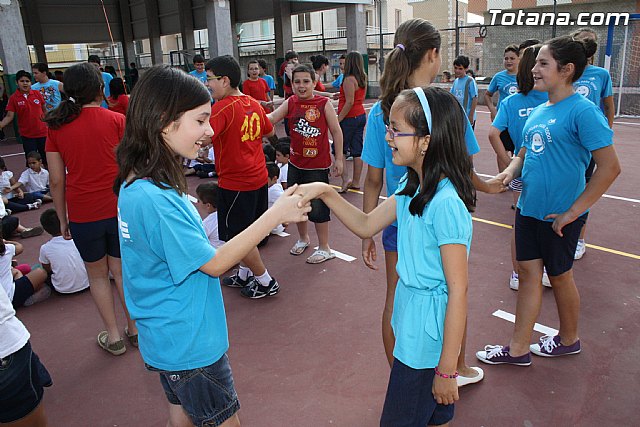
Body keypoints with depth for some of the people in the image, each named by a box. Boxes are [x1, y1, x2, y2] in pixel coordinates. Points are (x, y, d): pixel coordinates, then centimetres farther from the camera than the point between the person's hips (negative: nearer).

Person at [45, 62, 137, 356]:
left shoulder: (56, 126, -1)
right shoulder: (117, 120, -6)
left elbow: (56, 180, 0)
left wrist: (62, 219, 11)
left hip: (82, 214, 0)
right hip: (120, 210, 0)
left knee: (97, 274, 18)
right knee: (122, 271, 16)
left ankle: (113, 336, 24)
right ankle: (134, 329, 27)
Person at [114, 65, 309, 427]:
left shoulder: (137, 183, 0)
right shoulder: (153, 199, -31)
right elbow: (215, 263, -22)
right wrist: (277, 214, -21)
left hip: (169, 338, 9)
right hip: (190, 343, -9)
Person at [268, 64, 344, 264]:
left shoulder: (324, 103, -9)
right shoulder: (290, 103, 1)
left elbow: (336, 131, -5)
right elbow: (271, 118, -10)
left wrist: (339, 158, -5)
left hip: (318, 165, -5)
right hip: (295, 163, 5)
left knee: (318, 207, 0)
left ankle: (324, 248, 16)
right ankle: (303, 238, 40)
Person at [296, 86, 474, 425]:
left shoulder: (446, 203, -26)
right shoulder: (412, 186, 1)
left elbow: (458, 289, -23)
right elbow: (366, 225, 8)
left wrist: (447, 369, -18)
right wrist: (325, 192, -7)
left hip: (429, 330, -8)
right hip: (411, 311, 8)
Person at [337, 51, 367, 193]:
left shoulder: (349, 79, -15)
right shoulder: (362, 79, 10)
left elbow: (350, 102, -21)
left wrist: (338, 119, -19)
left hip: (350, 117, -8)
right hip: (361, 116, 8)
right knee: (357, 150, 9)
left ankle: (346, 179, -8)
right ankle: (356, 182, 15)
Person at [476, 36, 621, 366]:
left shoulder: (582, 111, -17)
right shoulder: (538, 111, 7)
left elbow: (610, 167, -20)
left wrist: (574, 212, -19)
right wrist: (510, 171, -6)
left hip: (559, 215, -6)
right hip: (528, 208, 6)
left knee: (559, 276, 12)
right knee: (529, 271, 10)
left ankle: (569, 340, 38)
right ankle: (518, 348, 22)